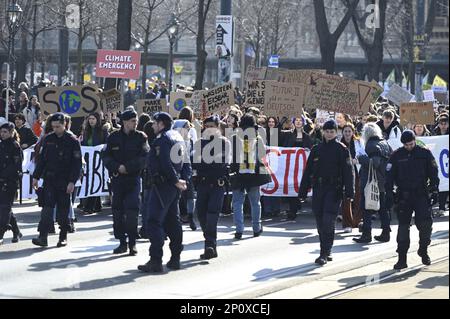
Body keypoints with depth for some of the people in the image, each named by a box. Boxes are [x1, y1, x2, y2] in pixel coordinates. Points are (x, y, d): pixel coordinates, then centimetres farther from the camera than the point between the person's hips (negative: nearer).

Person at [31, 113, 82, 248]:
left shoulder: (72, 141, -4)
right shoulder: (48, 139, 8)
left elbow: (77, 163, -6)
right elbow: (41, 159, 15)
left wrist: (72, 181, -13)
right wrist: (36, 176, 9)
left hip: (65, 181, -2)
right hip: (49, 179, 3)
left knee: (63, 210, 4)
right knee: (47, 208, -9)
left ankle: (63, 237, 14)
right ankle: (43, 237, -13)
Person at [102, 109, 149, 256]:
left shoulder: (140, 137, 1)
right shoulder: (113, 138, 5)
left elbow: (144, 158, -8)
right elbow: (105, 156, 2)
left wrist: (127, 167, -16)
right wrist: (117, 167, -14)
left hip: (133, 179, -2)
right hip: (117, 179, 2)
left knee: (132, 210, -11)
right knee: (118, 211, 5)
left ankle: (132, 243, -4)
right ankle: (122, 242, 14)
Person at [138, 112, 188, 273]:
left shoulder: (163, 139, -14)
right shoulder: (178, 137, 15)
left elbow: (165, 164, -22)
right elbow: (185, 162, 17)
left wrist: (176, 181, -13)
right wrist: (181, 179, 8)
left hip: (162, 185, -9)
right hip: (174, 187, 9)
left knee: (154, 222, -8)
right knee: (173, 221, 14)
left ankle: (156, 261, -13)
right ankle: (175, 258, 17)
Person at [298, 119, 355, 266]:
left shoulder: (341, 149, 0)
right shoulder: (316, 149, 12)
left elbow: (348, 171, -4)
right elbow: (308, 171, 14)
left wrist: (349, 192, -13)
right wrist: (303, 192, 10)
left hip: (334, 189, -5)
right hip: (318, 189, 5)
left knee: (328, 221, -12)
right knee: (320, 222, 6)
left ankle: (324, 253, -11)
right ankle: (326, 253, 17)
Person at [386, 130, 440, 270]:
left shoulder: (425, 154, 3)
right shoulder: (396, 156, 3)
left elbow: (433, 173, 7)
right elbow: (389, 176, 3)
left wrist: (434, 191, 2)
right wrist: (389, 195, -3)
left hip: (422, 194, 0)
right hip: (404, 196, 0)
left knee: (425, 223, -9)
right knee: (403, 225, 0)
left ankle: (423, 250, 14)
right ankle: (402, 258, 3)